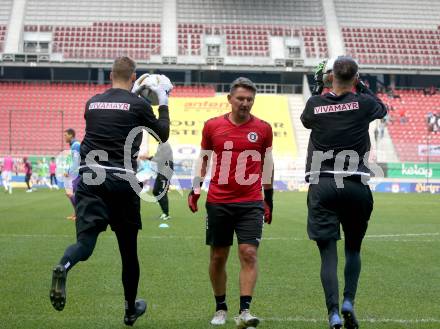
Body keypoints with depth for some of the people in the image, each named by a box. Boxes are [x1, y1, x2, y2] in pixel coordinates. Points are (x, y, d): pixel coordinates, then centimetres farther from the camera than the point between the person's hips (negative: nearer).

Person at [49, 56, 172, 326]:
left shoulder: (92, 103, 13)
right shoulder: (137, 104, 0)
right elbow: (163, 134, 12)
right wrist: (163, 102, 23)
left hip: (89, 177, 3)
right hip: (121, 180, -2)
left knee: (86, 238, -5)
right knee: (128, 248, 13)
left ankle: (64, 267, -42)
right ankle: (131, 309, 26)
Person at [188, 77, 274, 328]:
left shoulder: (263, 129, 4)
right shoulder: (213, 126, 4)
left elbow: (267, 164, 12)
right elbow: (203, 159, 13)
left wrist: (269, 199, 13)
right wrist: (195, 190, 4)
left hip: (251, 203, -1)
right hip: (218, 202, 1)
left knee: (249, 254, -11)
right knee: (218, 257, 7)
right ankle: (220, 309, 21)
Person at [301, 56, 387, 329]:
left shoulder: (315, 104, 2)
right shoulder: (363, 103, 0)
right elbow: (382, 109, 23)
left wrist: (323, 91, 32)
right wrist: (361, 87, 30)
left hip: (322, 186, 0)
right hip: (356, 186, 0)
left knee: (329, 253, 0)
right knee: (353, 249, 18)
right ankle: (349, 302, 5)